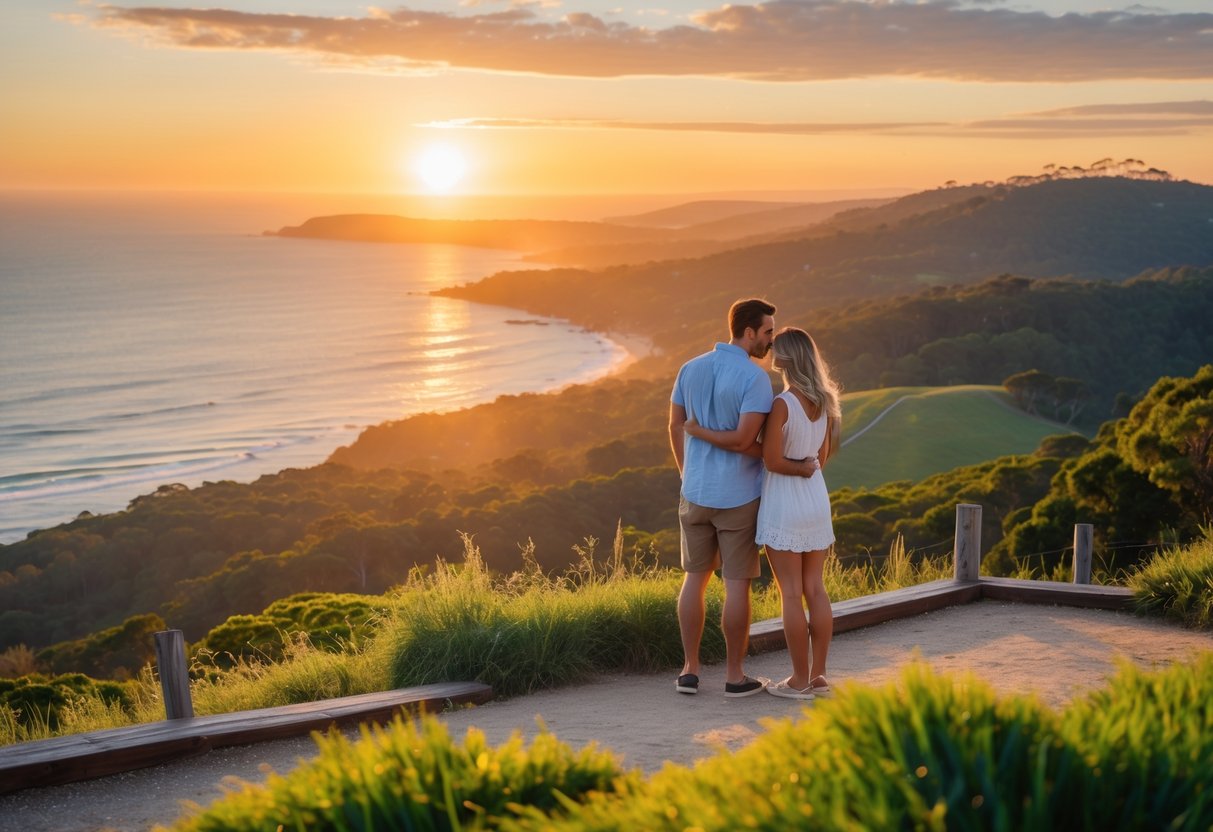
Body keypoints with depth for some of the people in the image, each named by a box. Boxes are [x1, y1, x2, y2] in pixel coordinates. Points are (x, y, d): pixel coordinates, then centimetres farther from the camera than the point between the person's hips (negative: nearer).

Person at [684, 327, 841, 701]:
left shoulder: (782, 404, -19)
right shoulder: (824, 402, 3)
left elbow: (771, 461, -17)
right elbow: (822, 457, 10)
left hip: (783, 504, -7)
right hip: (816, 500, 7)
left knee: (790, 593, 0)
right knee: (814, 589, 10)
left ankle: (799, 680, 5)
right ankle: (818, 675, 13)